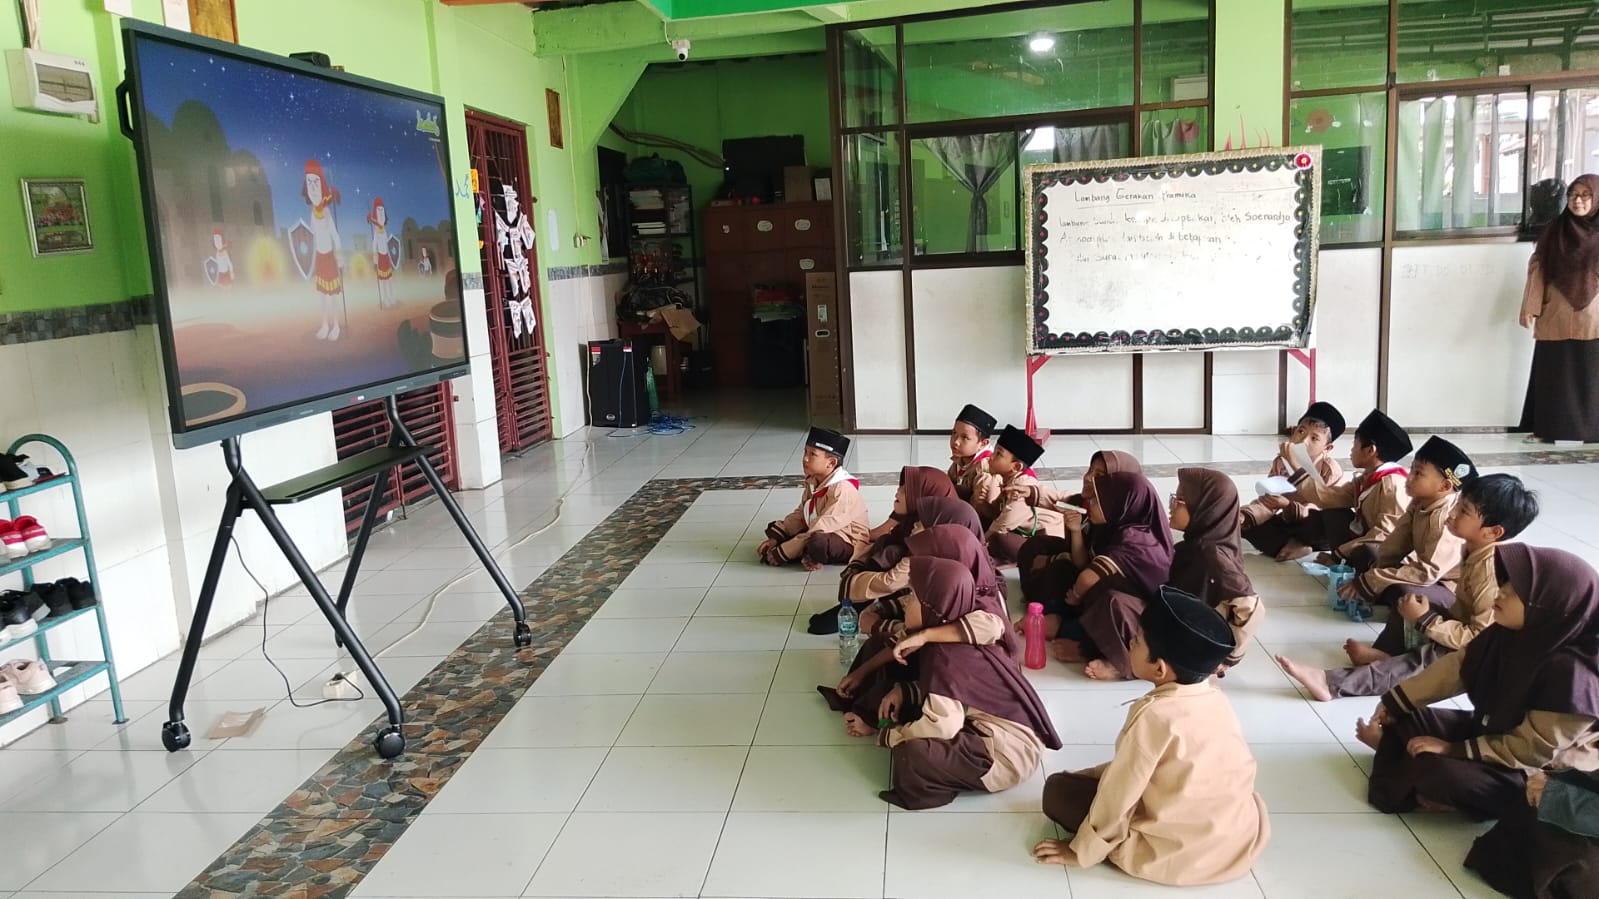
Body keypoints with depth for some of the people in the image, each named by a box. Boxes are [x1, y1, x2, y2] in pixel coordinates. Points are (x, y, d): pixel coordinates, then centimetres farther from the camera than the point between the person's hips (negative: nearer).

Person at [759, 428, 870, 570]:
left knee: (819, 543, -41)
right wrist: (775, 538, -6)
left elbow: (822, 528, -30)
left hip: (848, 542, -9)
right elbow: (799, 515, 8)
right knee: (774, 527, 3)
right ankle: (809, 556, -13)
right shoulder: (813, 482, 3)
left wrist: (783, 552, -28)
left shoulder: (842, 489, -26)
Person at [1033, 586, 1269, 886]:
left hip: (1180, 852, -7)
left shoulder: (1155, 715, -24)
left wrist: (1083, 851, -3)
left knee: (1058, 789, 2)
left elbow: (1119, 794, -16)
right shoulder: (1217, 698, -2)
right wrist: (1100, 772, 19)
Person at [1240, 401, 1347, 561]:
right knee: (1243, 524, -15)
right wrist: (1245, 516, -26)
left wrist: (1288, 506, -44)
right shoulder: (1281, 463, -2)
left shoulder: (1331, 470, -17)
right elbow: (1266, 501, -6)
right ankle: (1291, 546, -28)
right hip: (1289, 522, 5)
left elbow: (1317, 511, -26)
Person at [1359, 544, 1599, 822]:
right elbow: (1458, 666, 3)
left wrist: (1453, 750, -23)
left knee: (1438, 773, -26)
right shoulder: (1509, 633, -9)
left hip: (1538, 775, -8)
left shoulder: (1570, 673, -32)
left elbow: (1533, 749, -27)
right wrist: (1396, 701, 0)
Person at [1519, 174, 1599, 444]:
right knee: (1552, 372, 5)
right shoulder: (1555, 231, 4)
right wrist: (1530, 307, -6)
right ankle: (1547, 428, 12)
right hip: (1556, 317, 1)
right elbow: (1538, 269, 1)